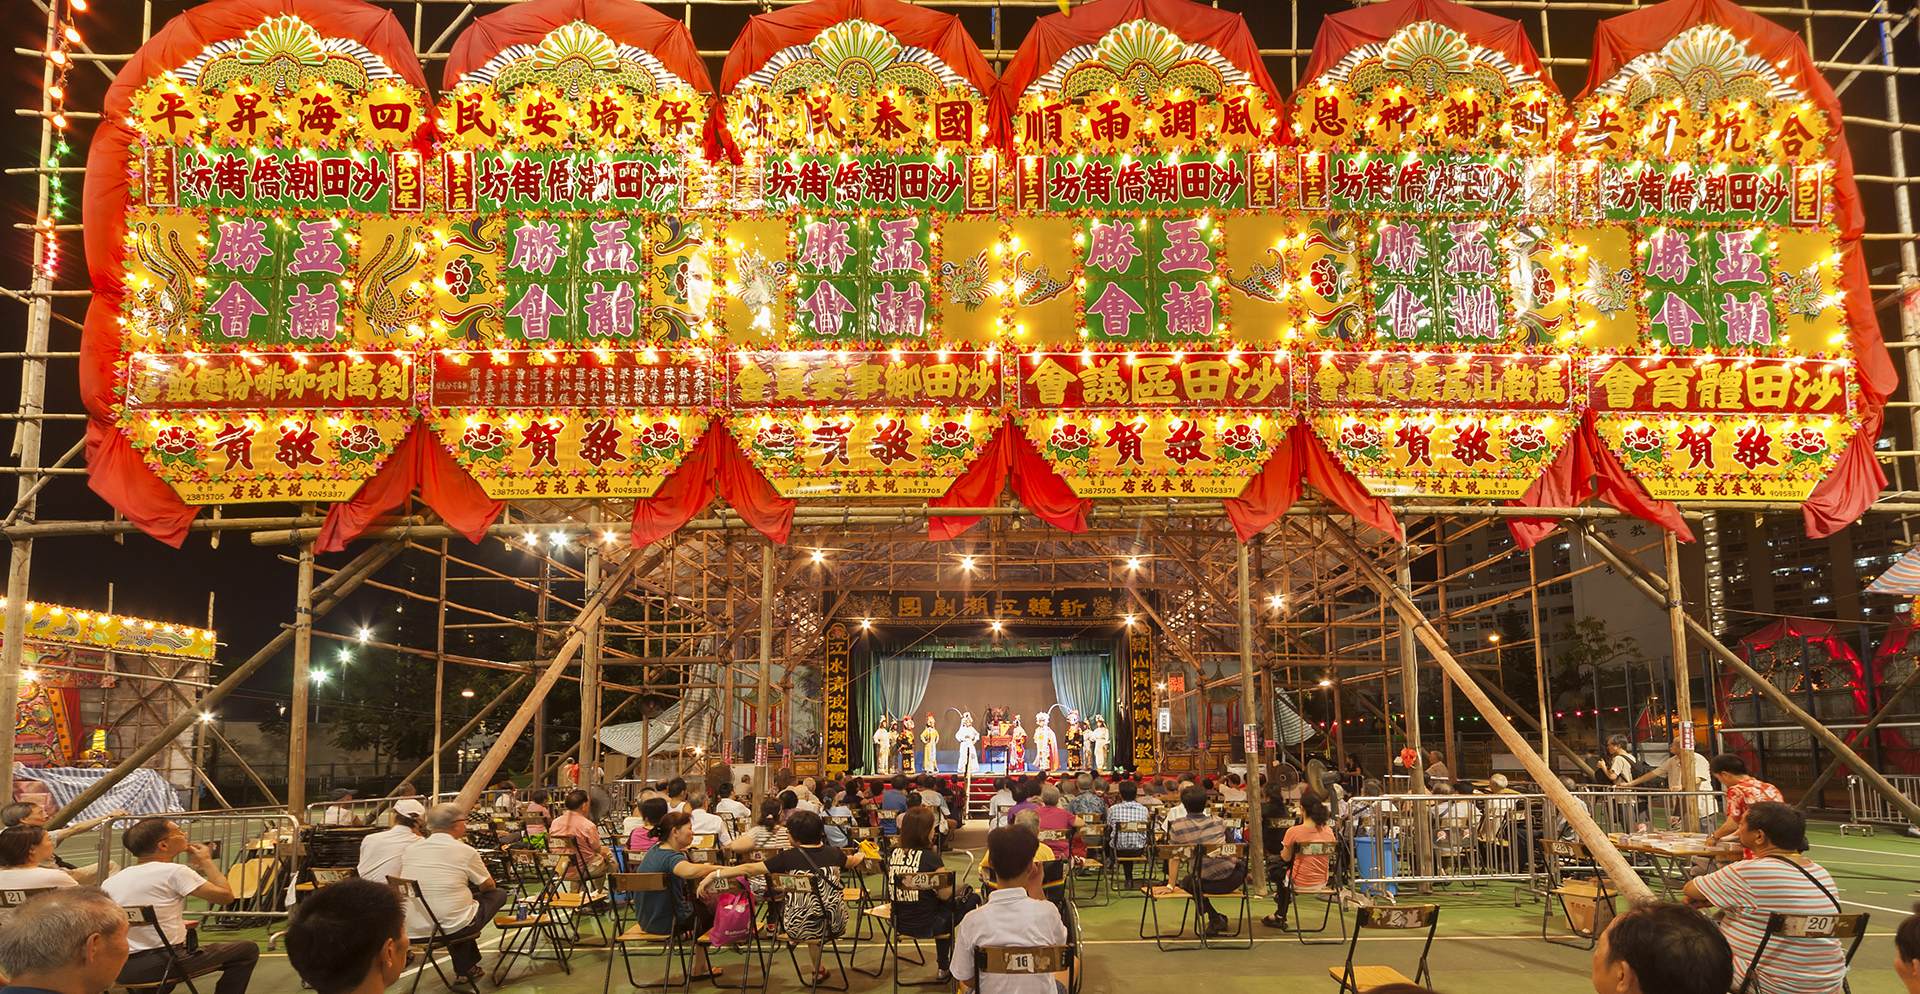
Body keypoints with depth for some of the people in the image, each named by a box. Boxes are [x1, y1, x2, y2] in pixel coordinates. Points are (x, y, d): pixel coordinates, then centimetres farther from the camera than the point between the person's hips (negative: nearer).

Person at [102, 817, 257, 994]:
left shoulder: (110, 881, 8)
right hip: (163, 965, -7)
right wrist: (206, 861, 7)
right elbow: (225, 895, -9)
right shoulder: (174, 872, -11)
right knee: (247, 950, 8)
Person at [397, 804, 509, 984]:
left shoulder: (410, 850, 5)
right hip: (453, 927, -5)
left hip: (412, 929, 5)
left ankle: (465, 965, 35)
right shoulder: (466, 851, -7)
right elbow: (489, 887, 5)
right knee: (499, 894, 17)